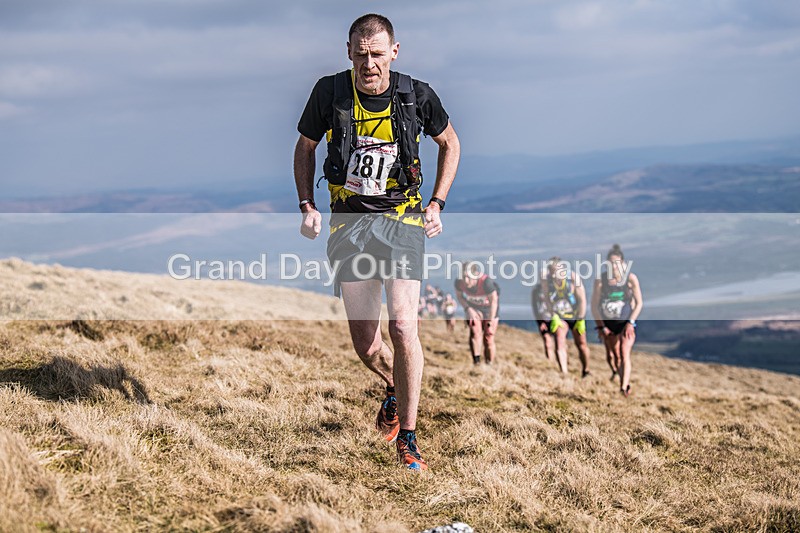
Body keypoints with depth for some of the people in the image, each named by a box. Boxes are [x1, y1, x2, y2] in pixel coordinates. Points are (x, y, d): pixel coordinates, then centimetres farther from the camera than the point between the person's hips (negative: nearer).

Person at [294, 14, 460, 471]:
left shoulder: (417, 95, -7)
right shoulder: (330, 92, -5)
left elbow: (450, 143, 12)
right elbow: (306, 147, 12)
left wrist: (437, 204, 3)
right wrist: (307, 206, 1)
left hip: (401, 219, -2)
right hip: (349, 223, 2)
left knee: (403, 326, -18)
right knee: (365, 344, 4)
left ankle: (408, 438, -7)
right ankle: (395, 388, 39)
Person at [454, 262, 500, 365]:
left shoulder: (486, 282, -39)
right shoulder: (459, 282, -27)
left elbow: (494, 300, -22)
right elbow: (459, 296, -3)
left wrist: (491, 320, -17)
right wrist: (468, 309, -16)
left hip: (489, 309, -2)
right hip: (473, 308, 2)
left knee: (488, 339, -3)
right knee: (475, 333, -19)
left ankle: (489, 364, 12)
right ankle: (476, 362, -19)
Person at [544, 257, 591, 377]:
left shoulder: (573, 278, -22)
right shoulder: (547, 281, -16)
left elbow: (582, 300, -16)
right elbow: (547, 299, -3)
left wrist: (581, 320, -15)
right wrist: (553, 316, -9)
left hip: (575, 315, -1)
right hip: (559, 316, 1)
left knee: (581, 343, 7)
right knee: (559, 343, -14)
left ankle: (586, 371, 25)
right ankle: (564, 373, -16)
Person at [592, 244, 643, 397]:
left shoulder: (631, 278, -8)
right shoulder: (601, 280, -7)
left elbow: (639, 303, -3)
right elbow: (594, 305, -1)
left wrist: (631, 323, -14)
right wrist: (601, 326, -6)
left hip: (626, 323, -2)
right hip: (608, 324, 3)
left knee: (624, 354, -17)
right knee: (613, 357, 10)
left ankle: (624, 388, -23)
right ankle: (626, 384, 27)